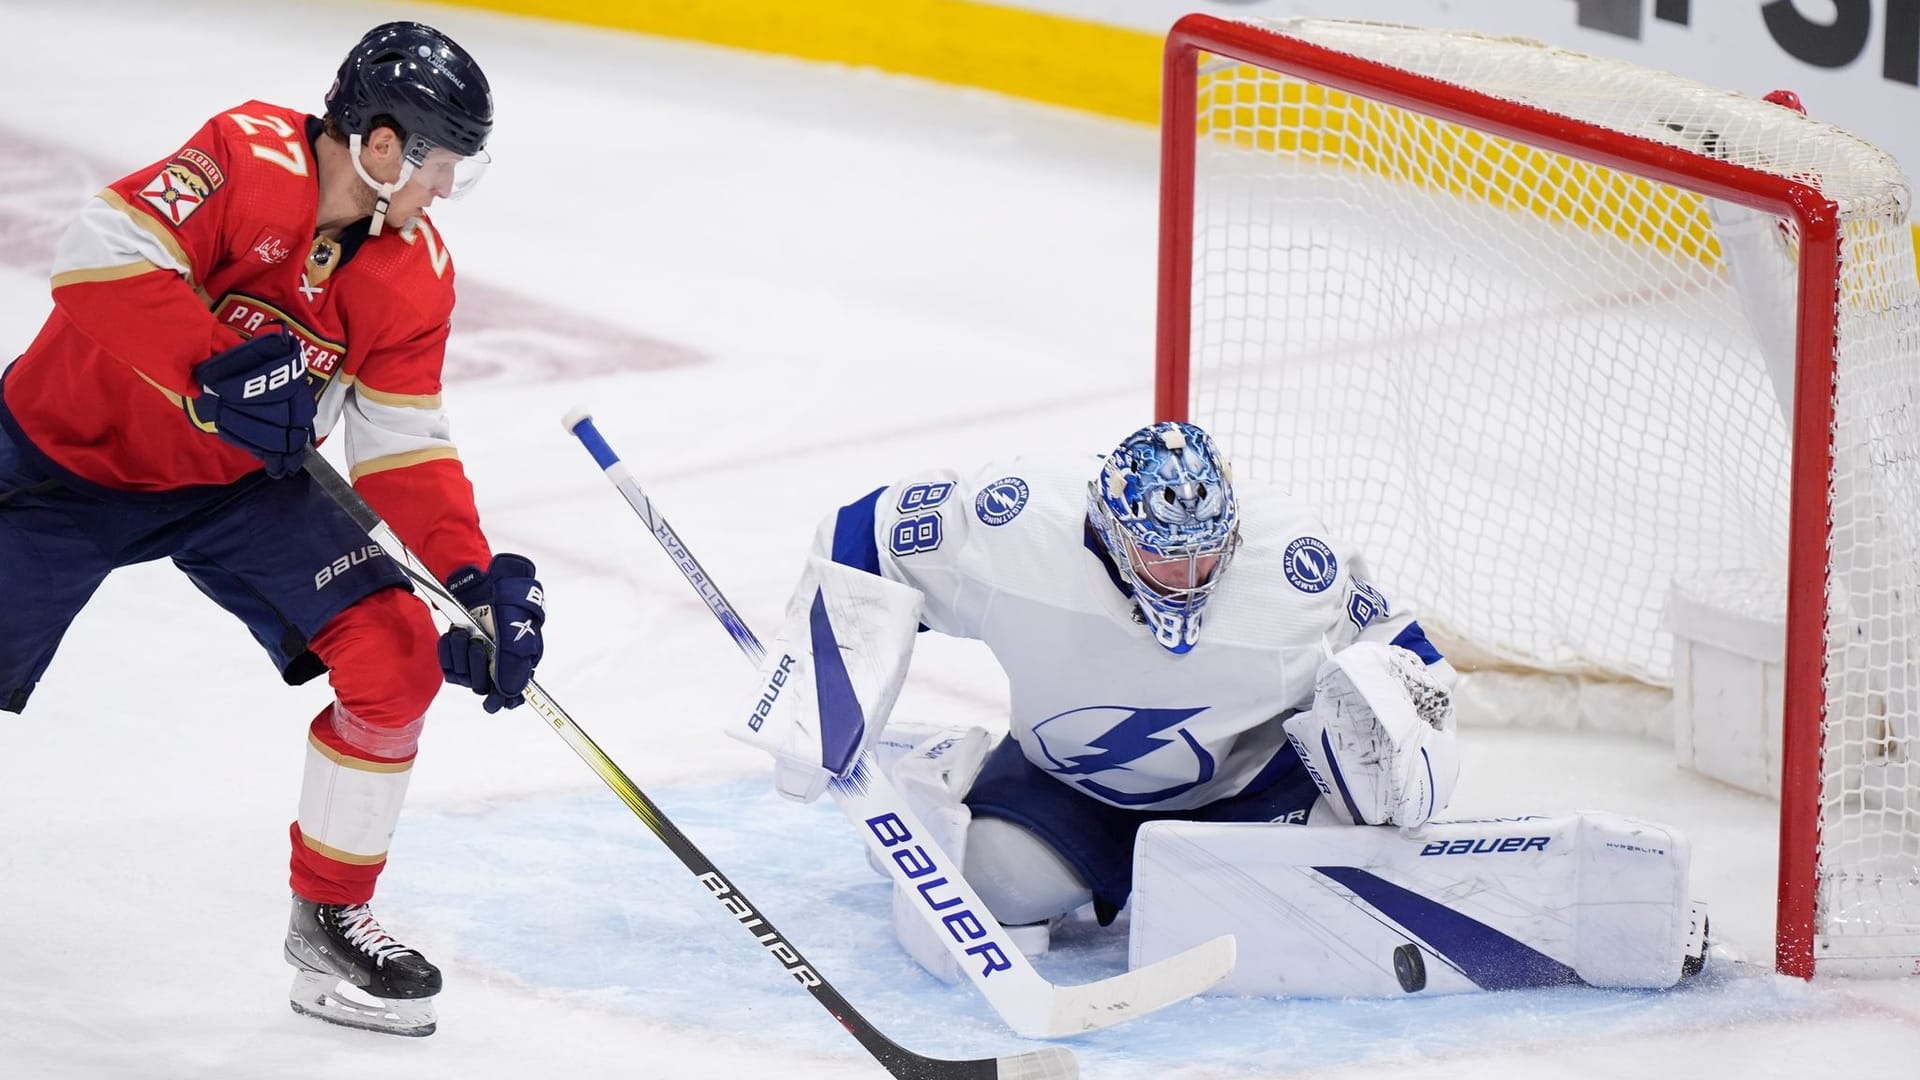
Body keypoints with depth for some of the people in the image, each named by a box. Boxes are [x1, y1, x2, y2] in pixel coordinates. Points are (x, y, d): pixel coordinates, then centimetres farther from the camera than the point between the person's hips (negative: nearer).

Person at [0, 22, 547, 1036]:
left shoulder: (417, 274, -7)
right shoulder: (250, 157, -27)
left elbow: (402, 450, -4)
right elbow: (100, 256, -36)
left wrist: (476, 581, -16)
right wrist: (217, 372, -43)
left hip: (242, 480, 5)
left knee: (397, 657, -9)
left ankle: (330, 922, 6)